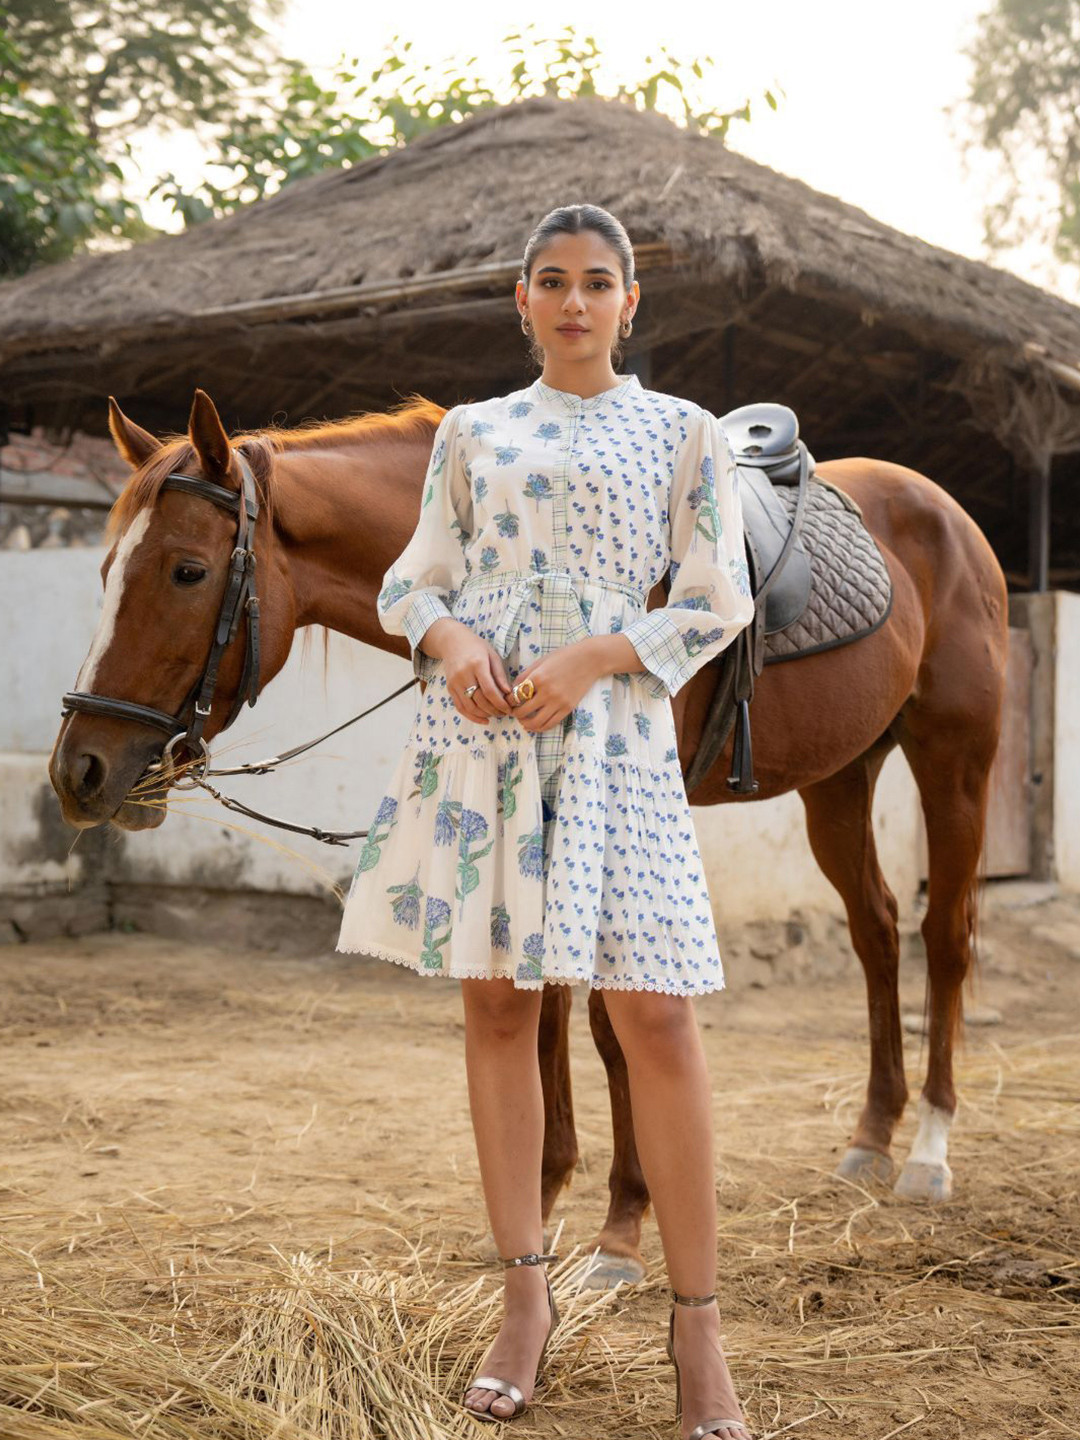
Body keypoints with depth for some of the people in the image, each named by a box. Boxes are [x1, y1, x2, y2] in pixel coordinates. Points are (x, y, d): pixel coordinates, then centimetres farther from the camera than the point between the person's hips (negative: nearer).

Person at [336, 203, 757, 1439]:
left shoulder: (683, 434, 7)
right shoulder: (471, 432, 13)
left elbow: (720, 603, 3)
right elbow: (412, 581, 13)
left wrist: (592, 658, -11)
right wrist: (449, 639, -9)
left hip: (611, 732, -2)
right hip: (477, 727, 3)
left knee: (654, 1014, -8)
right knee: (496, 1003, 5)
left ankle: (695, 1319, 2)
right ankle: (526, 1291, 17)